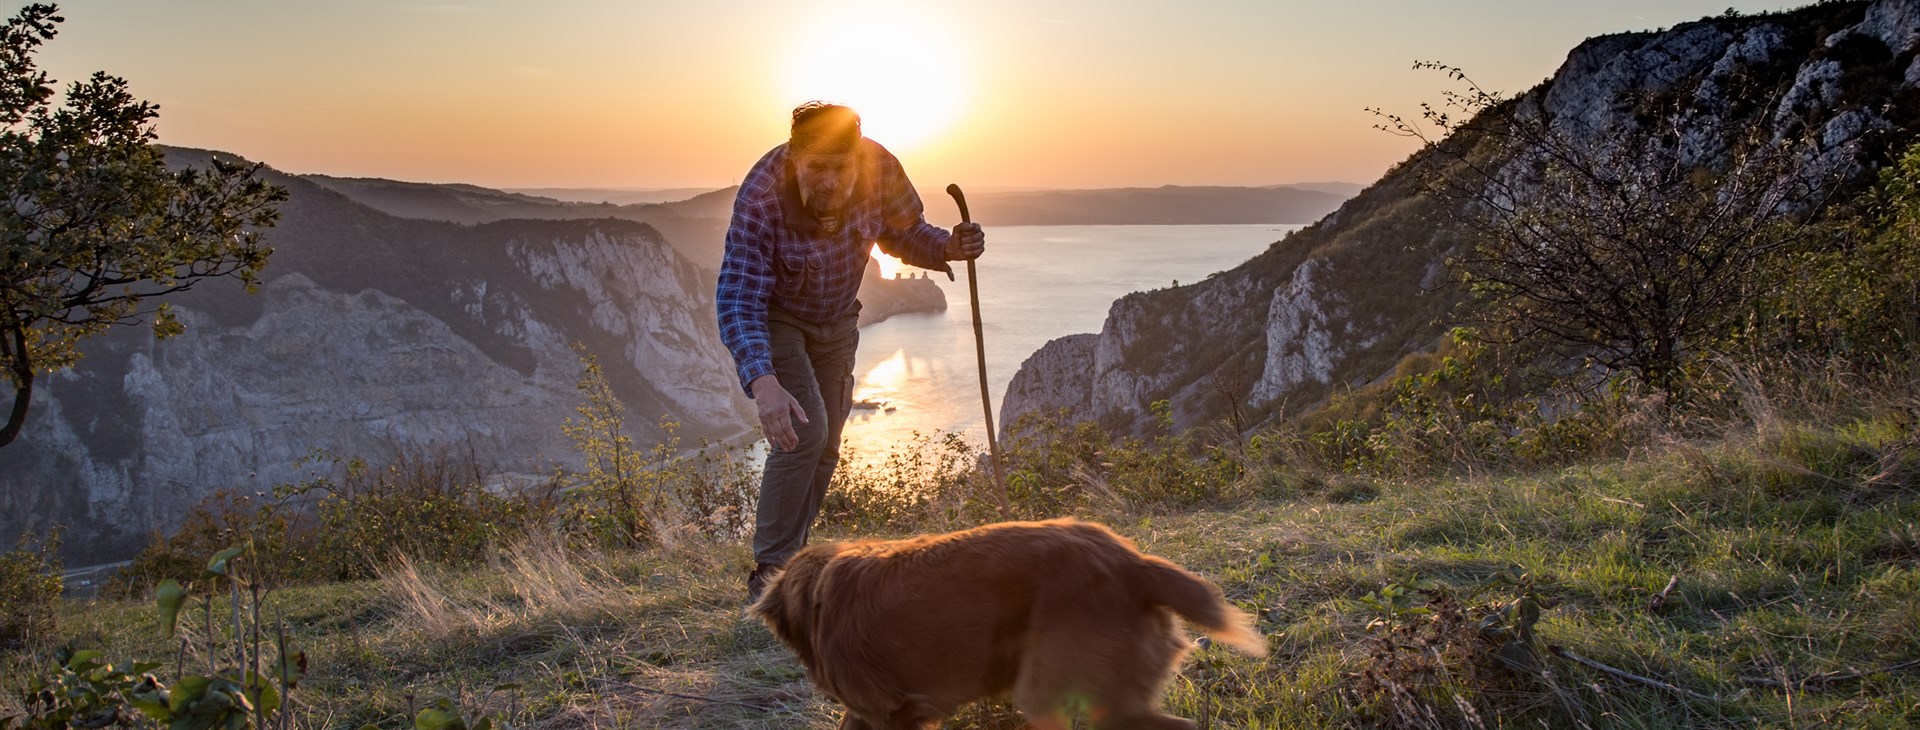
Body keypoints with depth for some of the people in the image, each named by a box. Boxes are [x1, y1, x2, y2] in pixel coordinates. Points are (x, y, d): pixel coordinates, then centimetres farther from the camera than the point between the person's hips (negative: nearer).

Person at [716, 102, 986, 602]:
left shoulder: (880, 169, -23)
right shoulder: (761, 195, -36)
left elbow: (905, 232, -4)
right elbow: (738, 298, -41)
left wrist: (948, 248, -26)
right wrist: (763, 383, -55)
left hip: (836, 321, 5)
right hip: (773, 319, -5)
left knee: (825, 449, 10)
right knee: (803, 432, -22)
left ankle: (790, 557, 28)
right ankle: (769, 571, -10)